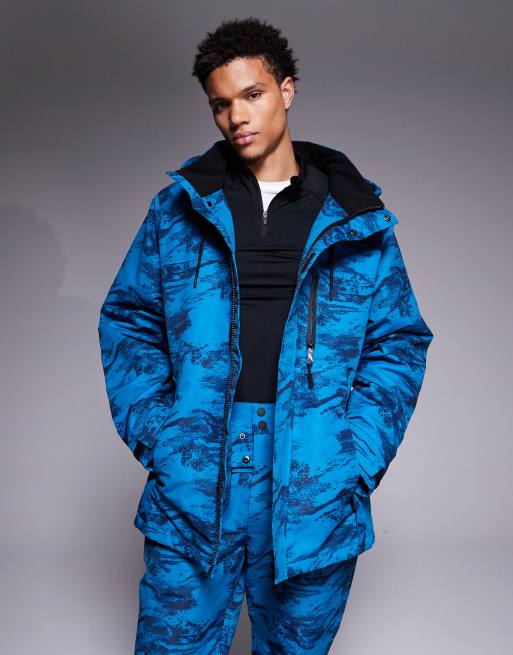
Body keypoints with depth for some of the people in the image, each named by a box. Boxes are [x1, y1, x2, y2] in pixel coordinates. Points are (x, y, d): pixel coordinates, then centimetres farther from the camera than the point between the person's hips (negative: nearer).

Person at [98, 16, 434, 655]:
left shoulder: (358, 220, 4)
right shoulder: (178, 208, 6)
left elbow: (399, 343, 5)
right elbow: (127, 321, 9)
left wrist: (356, 453, -7)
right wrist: (153, 431, -4)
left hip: (314, 494, 0)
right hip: (191, 485, 0)